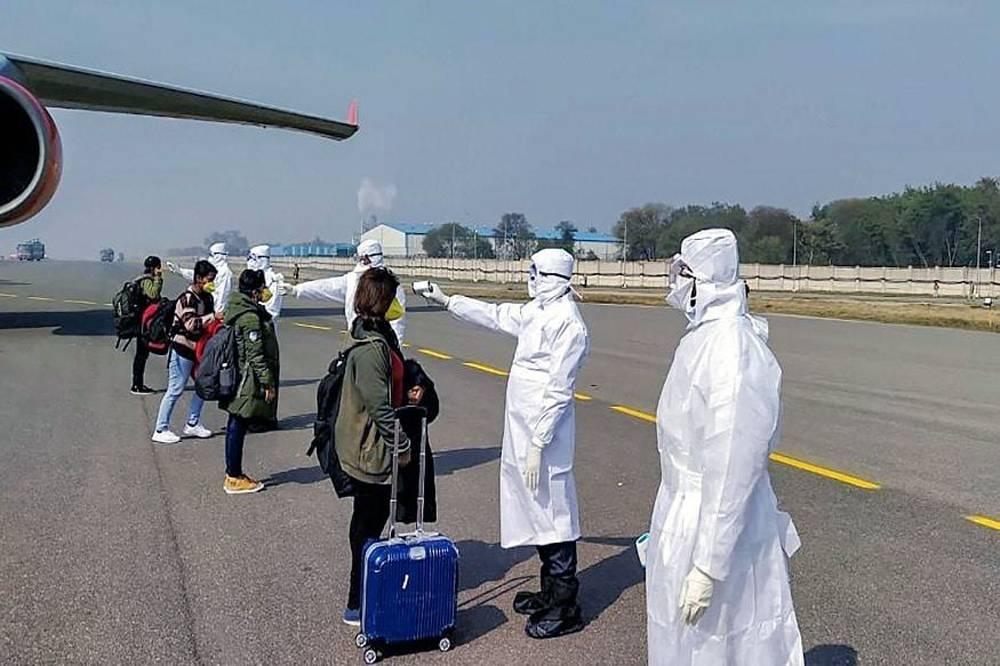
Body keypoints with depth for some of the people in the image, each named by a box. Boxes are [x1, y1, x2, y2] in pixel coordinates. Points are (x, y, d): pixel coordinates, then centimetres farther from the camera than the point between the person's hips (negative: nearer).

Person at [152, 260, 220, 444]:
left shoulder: (207, 297, 9)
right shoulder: (187, 298, -17)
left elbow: (207, 323, 21)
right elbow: (191, 324, -31)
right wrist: (213, 317, -29)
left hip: (198, 348, 9)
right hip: (182, 348, -9)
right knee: (175, 390, -5)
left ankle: (192, 424, 23)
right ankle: (160, 430, 4)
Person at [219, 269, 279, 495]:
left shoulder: (235, 309, 10)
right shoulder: (251, 318, -21)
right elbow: (256, 355, -21)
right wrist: (268, 383, -15)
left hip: (237, 380, 10)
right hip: (248, 384, -10)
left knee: (235, 427, 16)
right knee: (238, 427, 0)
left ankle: (233, 474, 27)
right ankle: (235, 478, 10)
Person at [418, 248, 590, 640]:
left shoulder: (568, 324, -19)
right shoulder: (539, 312, 9)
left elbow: (558, 392, -21)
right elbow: (495, 315, 23)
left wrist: (537, 445, -21)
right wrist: (447, 301, 27)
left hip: (545, 435, -9)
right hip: (524, 431, 9)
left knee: (554, 517, 1)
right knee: (539, 511, 18)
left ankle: (565, 609, 14)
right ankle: (550, 592, 34)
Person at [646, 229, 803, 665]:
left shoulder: (732, 351, -26)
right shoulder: (704, 335, 3)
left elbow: (733, 467, -27)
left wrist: (707, 566, -24)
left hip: (714, 527, -9)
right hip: (685, 511, 9)